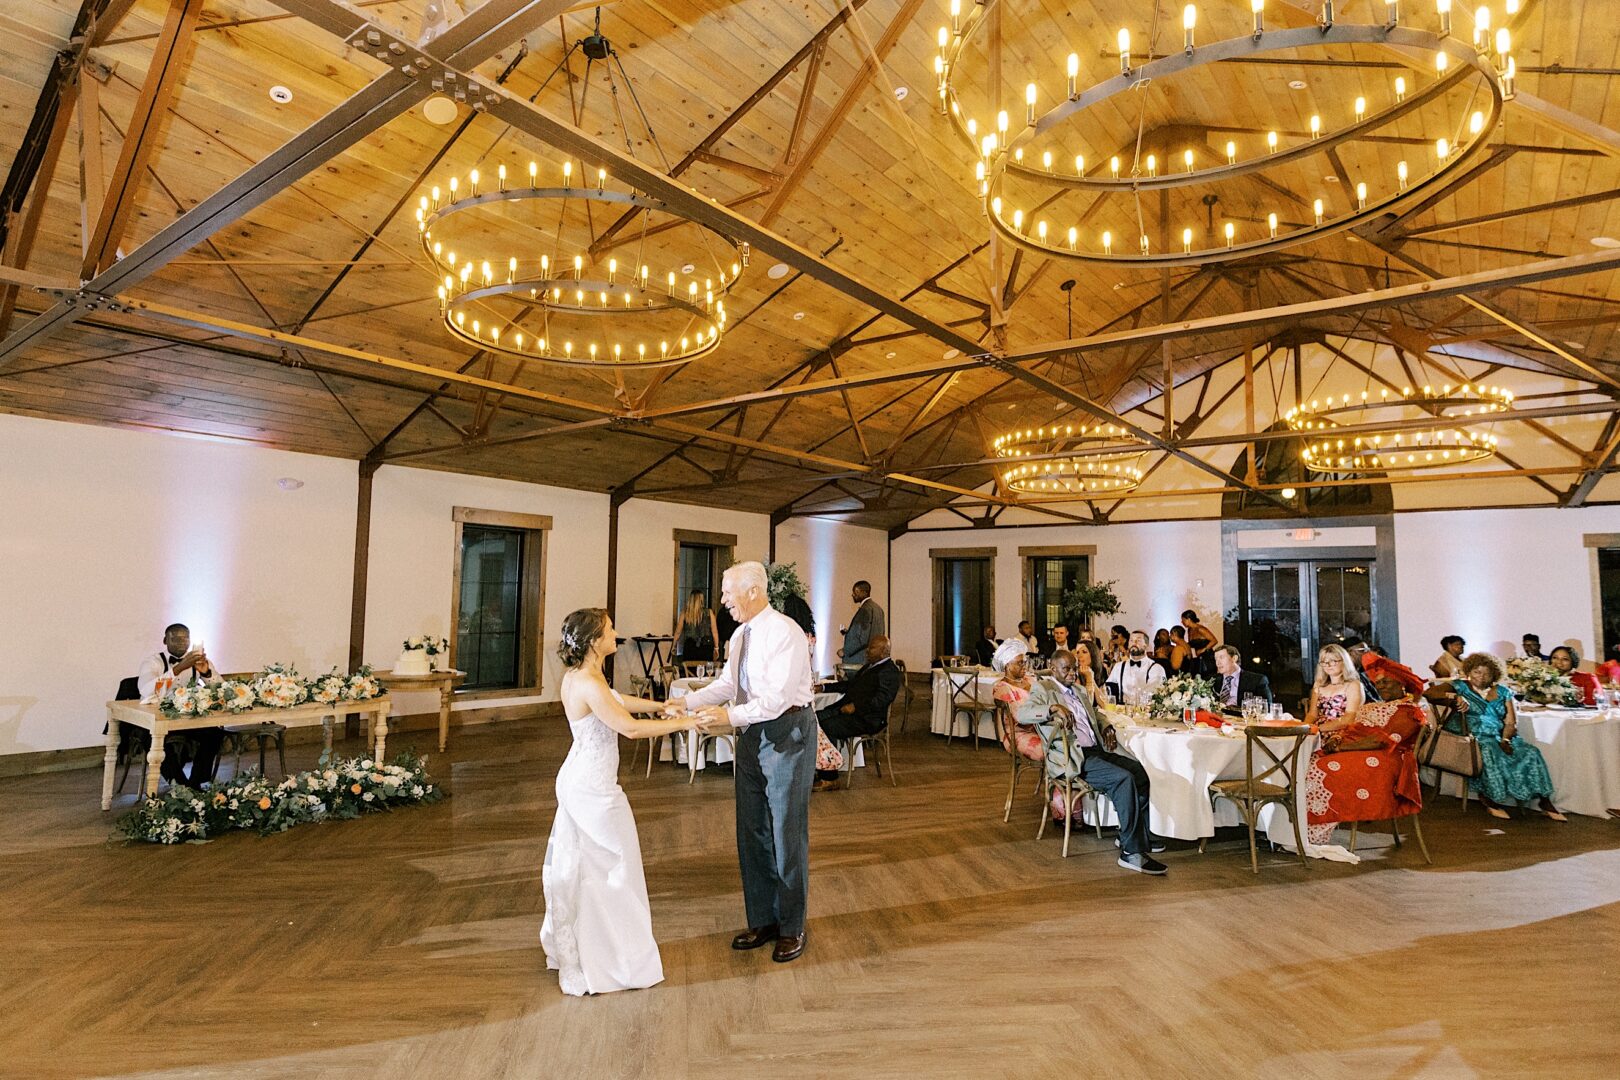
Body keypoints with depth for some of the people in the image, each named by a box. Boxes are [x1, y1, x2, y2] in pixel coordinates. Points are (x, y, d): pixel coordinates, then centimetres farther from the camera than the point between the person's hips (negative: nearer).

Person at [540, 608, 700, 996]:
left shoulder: (577, 675, 5)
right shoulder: (589, 685, -26)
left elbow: (618, 701, 18)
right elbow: (630, 728, -29)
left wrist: (661, 705, 17)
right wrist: (681, 723, -20)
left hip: (576, 781, 10)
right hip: (594, 789, -10)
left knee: (575, 868, 21)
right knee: (612, 870, 5)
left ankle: (568, 949, 39)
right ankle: (619, 963, 19)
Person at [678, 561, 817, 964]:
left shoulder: (784, 633, -19)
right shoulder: (741, 635, 8)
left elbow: (778, 697, -24)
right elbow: (726, 683, 11)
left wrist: (731, 715, -28)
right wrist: (686, 702, -1)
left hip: (786, 734, -8)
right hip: (752, 735, 9)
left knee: (787, 832, 3)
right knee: (752, 832, 14)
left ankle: (791, 927, 20)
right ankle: (762, 921, 30)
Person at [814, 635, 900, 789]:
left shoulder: (890, 671, -8)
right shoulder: (868, 666, 23)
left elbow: (882, 699, -20)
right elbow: (849, 684, 30)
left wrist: (855, 707, -25)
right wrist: (824, 688, 20)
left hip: (866, 719, -10)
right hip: (845, 708, 10)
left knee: (827, 727, -27)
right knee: (815, 718, -8)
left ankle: (828, 777, -16)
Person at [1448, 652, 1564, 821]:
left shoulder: (1503, 692, 14)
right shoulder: (1460, 687, 4)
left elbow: (1511, 722, 7)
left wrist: (1505, 740, -12)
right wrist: (1455, 698, -28)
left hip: (1498, 737, 5)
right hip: (1469, 736, -4)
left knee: (1530, 753, -19)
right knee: (1488, 752, -34)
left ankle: (1544, 801, -11)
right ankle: (1487, 797, -19)